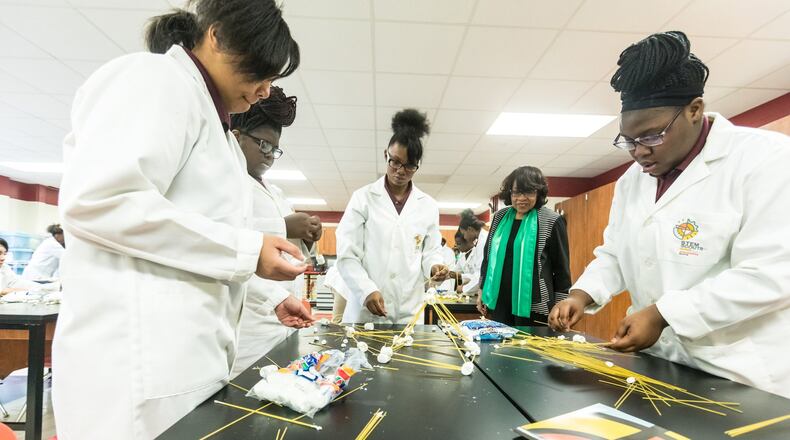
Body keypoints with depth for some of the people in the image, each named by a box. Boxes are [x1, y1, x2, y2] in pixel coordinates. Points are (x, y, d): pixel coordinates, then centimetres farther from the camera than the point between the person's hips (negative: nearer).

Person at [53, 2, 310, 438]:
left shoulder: (212, 121, 19)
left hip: (188, 352, 9)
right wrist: (246, 250, -19)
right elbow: (95, 200, -22)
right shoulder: (155, 79, -7)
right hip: (140, 356, -9)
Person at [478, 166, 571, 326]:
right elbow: (488, 256, 14)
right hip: (499, 301, 4)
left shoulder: (551, 221, -7)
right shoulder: (500, 217, 6)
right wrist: (482, 291, 14)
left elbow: (561, 267, -4)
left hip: (534, 306, -4)